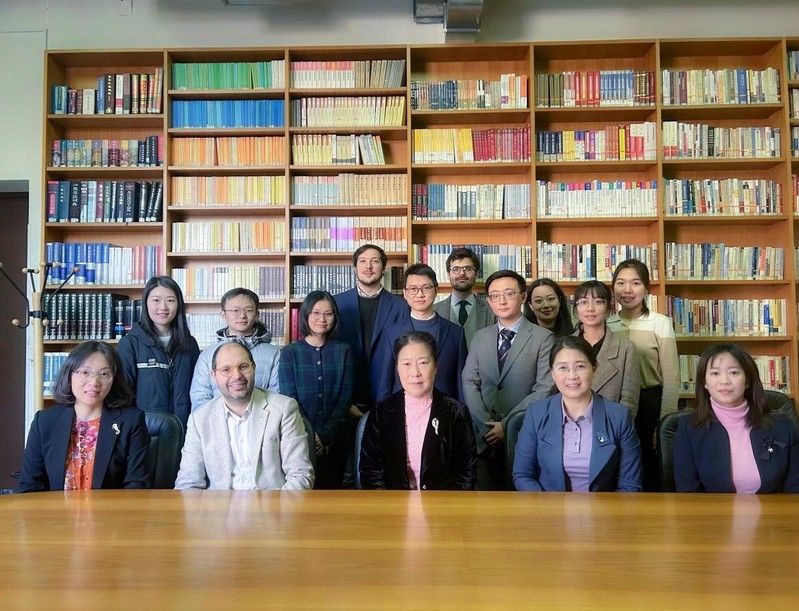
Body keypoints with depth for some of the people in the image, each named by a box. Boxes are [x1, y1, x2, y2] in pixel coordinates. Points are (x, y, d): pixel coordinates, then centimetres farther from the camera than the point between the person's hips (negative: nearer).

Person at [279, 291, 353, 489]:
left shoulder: (343, 351, 5)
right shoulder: (289, 353, 1)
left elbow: (345, 398, -1)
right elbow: (290, 400, -5)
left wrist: (325, 436, -10)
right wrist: (310, 437, -14)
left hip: (335, 441, 1)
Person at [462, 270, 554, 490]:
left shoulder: (543, 338, -3)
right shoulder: (481, 337, 11)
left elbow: (544, 389, -10)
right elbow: (470, 383, 7)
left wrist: (507, 424, -12)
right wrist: (487, 424, -6)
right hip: (484, 438, 3)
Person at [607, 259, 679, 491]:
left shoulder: (661, 323, -5)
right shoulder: (606, 324, 5)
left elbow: (671, 378, -6)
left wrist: (665, 423, -10)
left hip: (650, 404, -3)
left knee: (651, 470, 5)